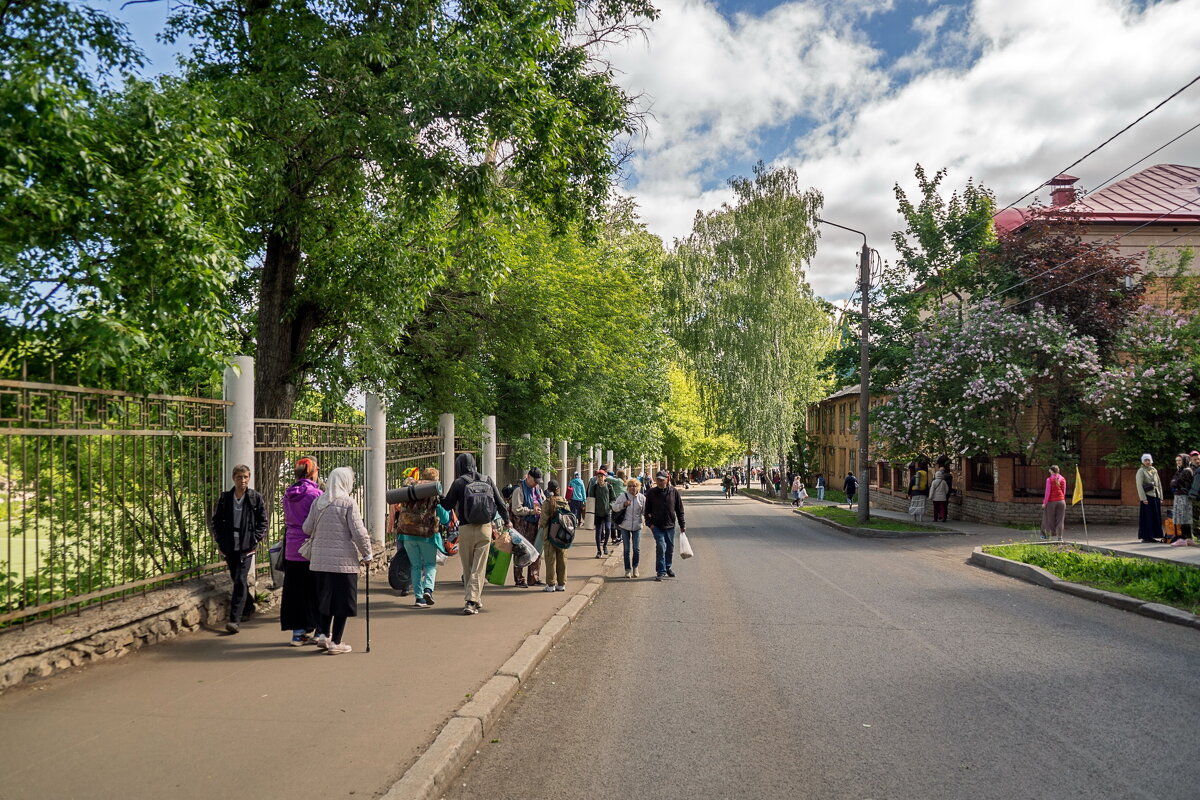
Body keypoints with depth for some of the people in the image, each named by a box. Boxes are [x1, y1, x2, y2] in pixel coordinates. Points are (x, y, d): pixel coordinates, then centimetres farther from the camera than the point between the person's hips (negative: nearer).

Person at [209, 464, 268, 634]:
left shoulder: (256, 498, 0)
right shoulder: (225, 498, 6)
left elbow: (262, 522, 4)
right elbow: (215, 521, 13)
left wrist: (255, 540, -6)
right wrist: (219, 540, 4)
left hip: (246, 546, -4)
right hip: (229, 547, 4)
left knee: (240, 581, -11)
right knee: (237, 580, 15)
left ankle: (235, 619, -12)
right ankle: (248, 606, 38)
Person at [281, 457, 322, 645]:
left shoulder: (288, 495, 7)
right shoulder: (315, 494, -12)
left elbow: (287, 521, 14)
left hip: (292, 550, 6)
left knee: (294, 590, 10)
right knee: (313, 591, 4)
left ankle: (297, 632, 14)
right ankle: (313, 630, 10)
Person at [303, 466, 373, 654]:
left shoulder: (318, 501, 5)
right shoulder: (348, 503, -11)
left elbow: (307, 528, 10)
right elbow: (359, 532, -14)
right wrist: (367, 554, -1)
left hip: (320, 559, 5)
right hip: (344, 560, -5)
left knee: (325, 598, 18)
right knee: (343, 601, 4)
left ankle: (323, 634, 17)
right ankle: (336, 642, 8)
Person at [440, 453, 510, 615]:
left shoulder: (459, 483, -3)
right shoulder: (487, 479, 5)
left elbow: (448, 505, 6)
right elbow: (500, 503, 8)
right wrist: (506, 520, 22)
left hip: (466, 529, -2)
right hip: (485, 528, 2)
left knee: (467, 568, 12)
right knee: (479, 567, 3)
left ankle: (476, 601, 19)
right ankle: (472, 601, -6)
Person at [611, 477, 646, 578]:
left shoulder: (642, 497, 0)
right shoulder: (623, 496, -4)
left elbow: (645, 511, 6)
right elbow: (614, 507, -4)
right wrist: (623, 505, -19)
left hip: (637, 526, 1)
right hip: (625, 526, -1)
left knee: (636, 549, 1)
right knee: (627, 549, 5)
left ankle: (635, 568, 21)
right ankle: (628, 570, 15)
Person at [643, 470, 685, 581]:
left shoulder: (673, 492, -2)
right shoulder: (651, 493, -4)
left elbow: (679, 510, 5)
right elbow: (647, 510, 3)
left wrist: (682, 525, 5)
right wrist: (649, 523, -7)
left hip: (670, 525, 2)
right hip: (657, 525, -2)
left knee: (670, 548, 12)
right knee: (661, 547, -12)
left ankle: (668, 568, 33)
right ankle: (661, 572, -5)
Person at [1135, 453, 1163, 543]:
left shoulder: (1154, 471, 15)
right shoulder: (1141, 471, -3)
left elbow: (1159, 485, 18)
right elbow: (1139, 485, -10)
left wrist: (1161, 498, 11)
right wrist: (1143, 498, -16)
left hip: (1156, 496, 6)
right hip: (1147, 497, -6)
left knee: (1156, 517, 6)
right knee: (1147, 517, -5)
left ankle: (1153, 536, 12)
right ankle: (1145, 537, 0)